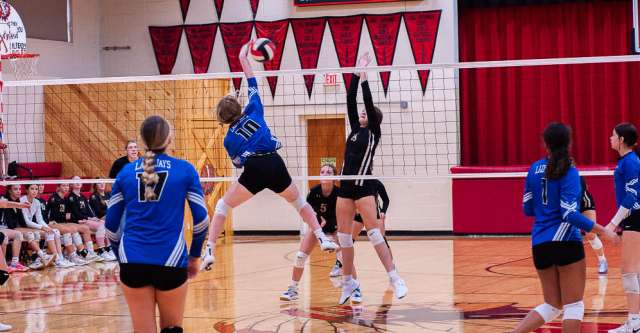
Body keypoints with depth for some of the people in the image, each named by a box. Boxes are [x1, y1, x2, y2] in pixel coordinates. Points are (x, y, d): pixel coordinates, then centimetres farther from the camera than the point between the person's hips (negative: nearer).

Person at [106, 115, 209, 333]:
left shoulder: (126, 172, 9)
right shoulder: (184, 170, 4)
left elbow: (111, 223, 10)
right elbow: (201, 218, 2)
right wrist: (195, 256, 14)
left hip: (132, 261, 2)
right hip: (170, 261, -2)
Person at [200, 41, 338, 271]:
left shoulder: (229, 139, 12)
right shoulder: (253, 112, 15)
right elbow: (253, 85, 25)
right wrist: (243, 59, 30)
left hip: (254, 170, -2)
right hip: (276, 166, 3)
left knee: (222, 206, 10)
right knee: (299, 202, 27)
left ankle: (209, 251, -6)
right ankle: (323, 239, 17)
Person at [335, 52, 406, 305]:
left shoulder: (374, 132, 0)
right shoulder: (355, 129, 15)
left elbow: (369, 104, -9)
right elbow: (351, 102, 9)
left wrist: (364, 78, -8)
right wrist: (356, 75, 4)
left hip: (364, 186, -7)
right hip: (346, 186, 7)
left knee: (373, 232, -13)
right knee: (343, 236, 6)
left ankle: (395, 279, -12)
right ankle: (348, 282, 15)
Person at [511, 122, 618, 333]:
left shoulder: (535, 169, 7)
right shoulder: (569, 172, -10)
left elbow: (528, 209, 12)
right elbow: (570, 214, -17)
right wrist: (602, 231, -11)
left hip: (539, 244, 6)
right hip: (565, 243, -6)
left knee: (551, 305, 16)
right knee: (573, 305, 3)